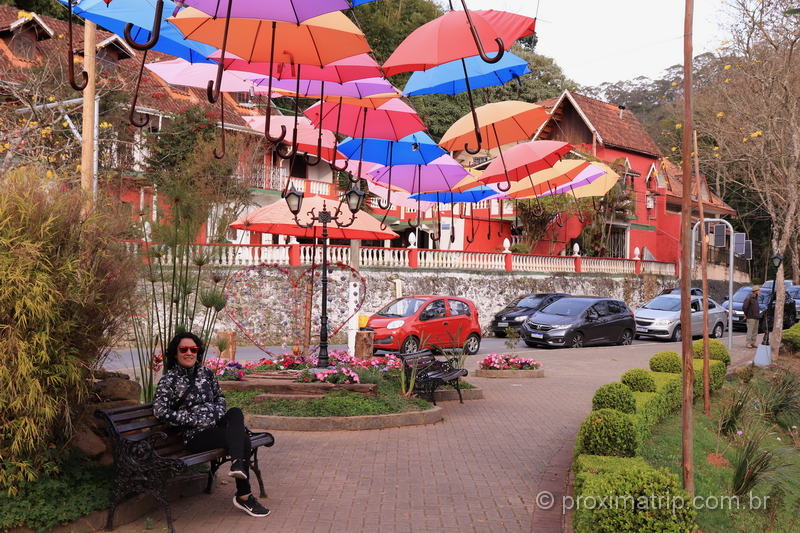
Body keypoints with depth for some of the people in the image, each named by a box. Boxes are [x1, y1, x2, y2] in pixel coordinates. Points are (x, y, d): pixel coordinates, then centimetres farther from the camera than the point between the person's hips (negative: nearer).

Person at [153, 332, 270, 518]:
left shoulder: (206, 372, 14)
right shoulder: (169, 380, -1)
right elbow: (160, 411, -10)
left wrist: (218, 414, -2)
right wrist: (196, 420, -13)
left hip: (218, 425, 5)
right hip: (195, 435, -5)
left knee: (236, 412, -29)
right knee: (242, 438, -28)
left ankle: (238, 464, -44)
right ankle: (244, 495, -25)